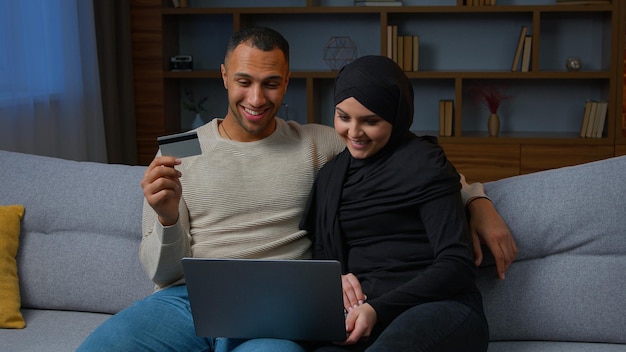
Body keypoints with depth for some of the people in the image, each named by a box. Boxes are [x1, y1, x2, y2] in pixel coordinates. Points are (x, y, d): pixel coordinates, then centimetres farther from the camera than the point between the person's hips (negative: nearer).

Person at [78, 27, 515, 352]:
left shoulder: (319, 144, 12)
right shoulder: (178, 153, 11)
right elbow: (162, 272, 8)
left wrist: (478, 201, 4)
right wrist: (167, 219, -14)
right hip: (186, 301, 1)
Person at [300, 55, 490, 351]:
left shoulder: (424, 163, 0)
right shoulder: (331, 174, 20)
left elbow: (457, 264, -7)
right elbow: (319, 254, 22)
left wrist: (379, 309, -18)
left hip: (440, 308, -4)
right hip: (360, 314, 4)